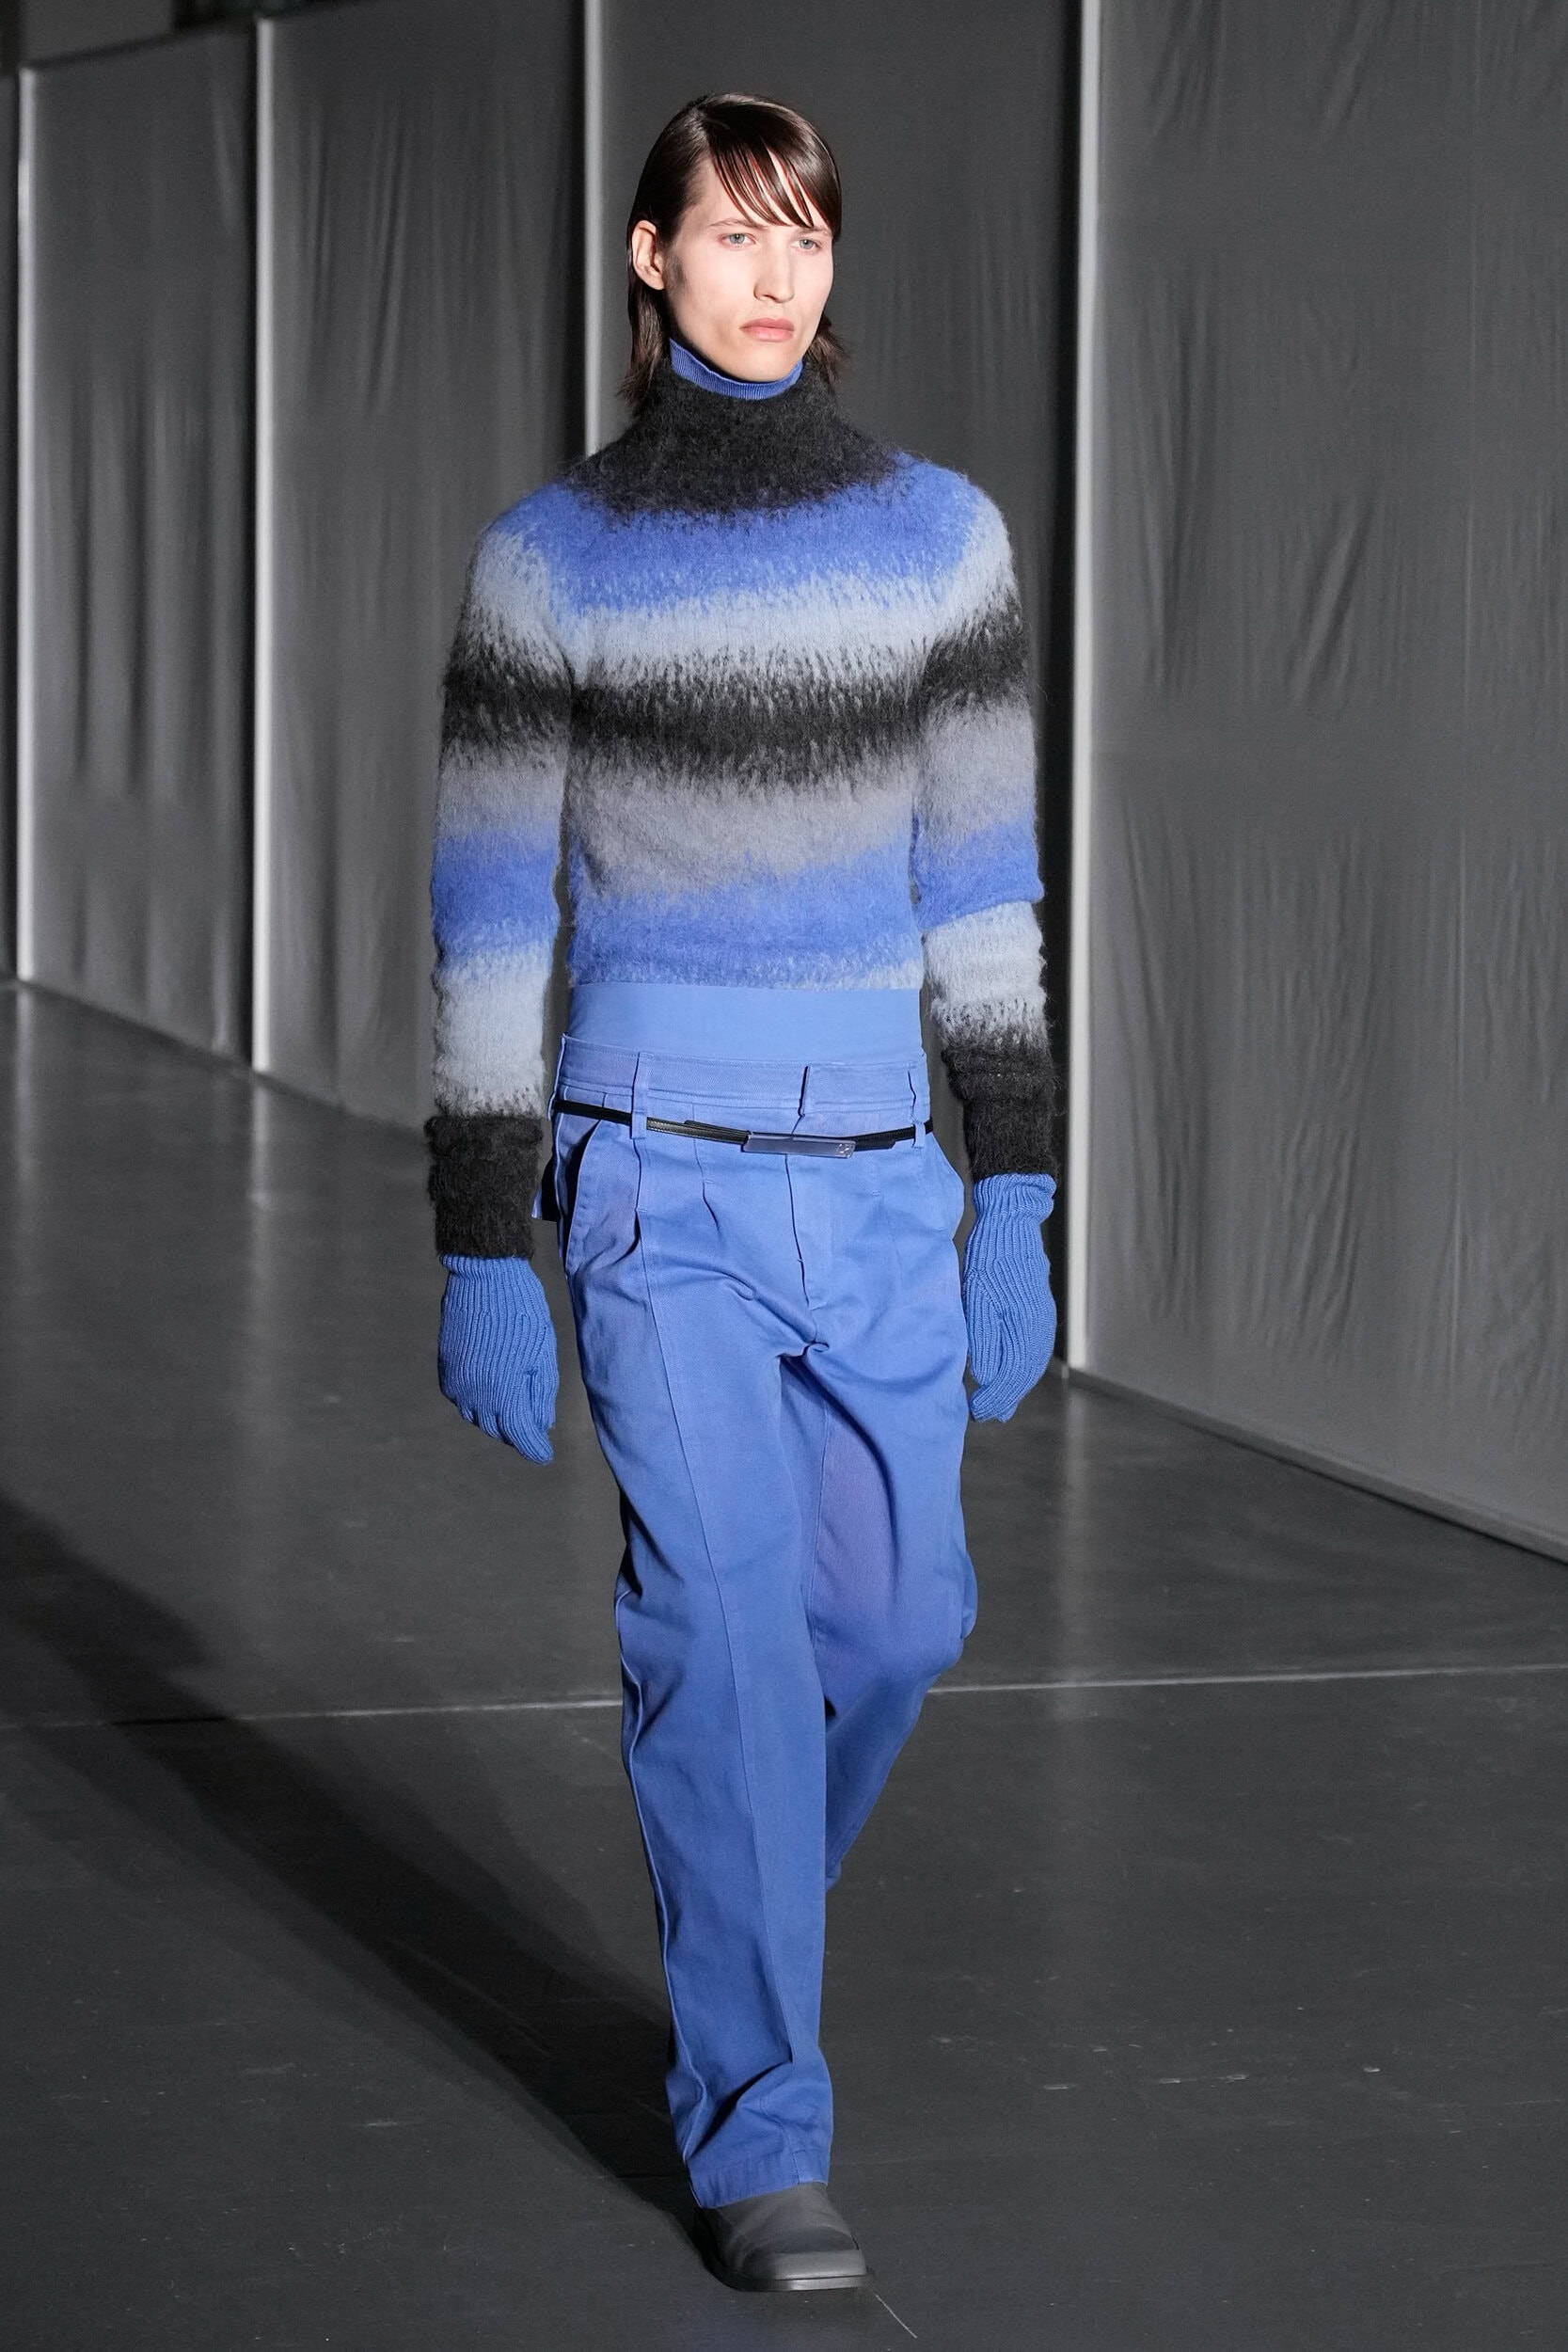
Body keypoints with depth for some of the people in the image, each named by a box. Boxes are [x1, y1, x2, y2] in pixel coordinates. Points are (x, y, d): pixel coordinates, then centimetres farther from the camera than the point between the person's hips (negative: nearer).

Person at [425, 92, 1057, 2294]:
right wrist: (485, 1248, -3)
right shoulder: (551, 556, -2)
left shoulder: (938, 531, 4)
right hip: (659, 1173, -3)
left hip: (878, 1177, 3)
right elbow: (490, 912, 0)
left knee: (899, 1621, 9)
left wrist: (1019, 1199, 1)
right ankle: (759, 2134, -2)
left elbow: (984, 883, 6)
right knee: (726, 1621, -11)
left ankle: (735, 1932, 38)